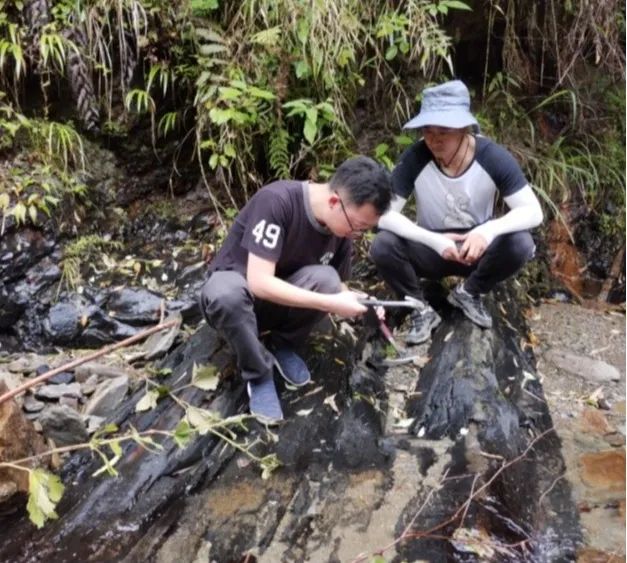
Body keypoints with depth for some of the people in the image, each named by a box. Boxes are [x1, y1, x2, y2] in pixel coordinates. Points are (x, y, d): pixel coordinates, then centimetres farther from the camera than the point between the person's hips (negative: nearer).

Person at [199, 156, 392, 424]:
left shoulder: (340, 230, -12)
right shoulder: (277, 200, -31)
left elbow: (336, 287, 1)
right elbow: (259, 282, -35)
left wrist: (358, 303, -21)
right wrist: (331, 304, -35)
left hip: (282, 298, 4)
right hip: (235, 285, -4)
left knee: (326, 279, -28)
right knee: (224, 294, -40)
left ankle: (283, 346, -1)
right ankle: (258, 373, -14)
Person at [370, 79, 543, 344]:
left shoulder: (493, 157, -21)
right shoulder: (414, 158, -23)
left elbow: (533, 211, -23)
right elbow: (384, 215, -24)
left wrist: (489, 230, -42)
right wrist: (434, 240, -36)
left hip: (477, 247, 1)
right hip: (431, 248, 0)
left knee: (521, 244, -29)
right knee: (382, 247, -28)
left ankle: (469, 293, 1)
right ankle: (420, 309, -2)